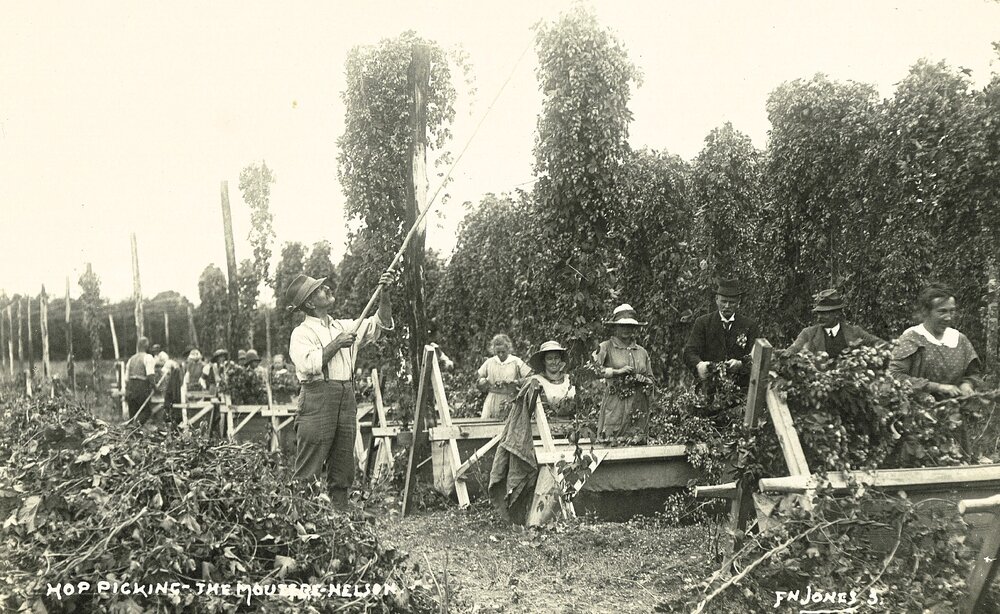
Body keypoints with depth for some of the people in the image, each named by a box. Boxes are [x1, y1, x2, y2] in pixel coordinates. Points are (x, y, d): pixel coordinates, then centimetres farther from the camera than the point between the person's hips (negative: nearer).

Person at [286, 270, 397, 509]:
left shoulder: (345, 327, 18)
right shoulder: (302, 333, 0)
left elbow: (381, 323, 14)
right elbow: (308, 365, -16)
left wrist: (384, 293, 2)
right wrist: (336, 344, -10)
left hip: (347, 399, 6)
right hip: (318, 398, -6)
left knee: (342, 470, 10)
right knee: (308, 470, -6)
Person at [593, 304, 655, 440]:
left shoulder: (642, 351, 15)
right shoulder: (606, 347, 2)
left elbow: (650, 379, 20)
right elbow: (595, 367, -10)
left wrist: (641, 379, -1)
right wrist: (617, 371, -11)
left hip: (638, 406, 4)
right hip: (615, 404, -4)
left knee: (637, 444, 0)